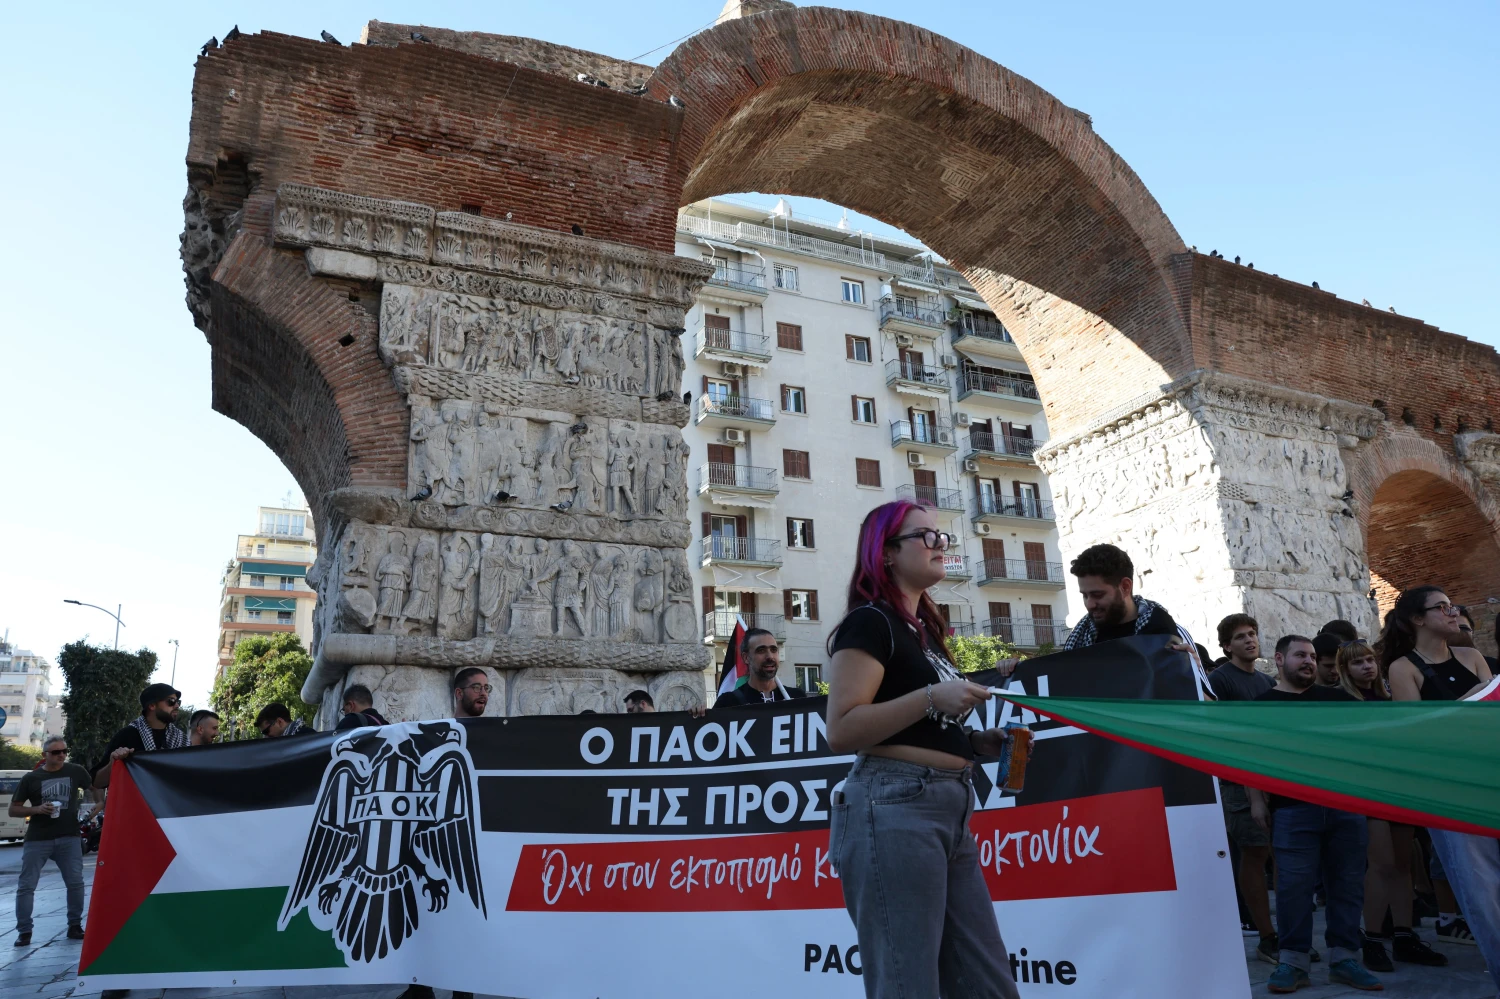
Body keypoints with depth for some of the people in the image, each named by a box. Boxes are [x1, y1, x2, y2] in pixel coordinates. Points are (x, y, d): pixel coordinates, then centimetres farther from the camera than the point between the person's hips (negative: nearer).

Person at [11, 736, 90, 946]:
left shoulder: (76, 771, 3)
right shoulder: (31, 778, 1)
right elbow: (13, 810, 4)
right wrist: (37, 809, -13)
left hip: (69, 837, 0)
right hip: (37, 839, 0)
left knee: (76, 883, -1)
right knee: (26, 886, 0)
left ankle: (74, 926, 11)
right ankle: (24, 931, 11)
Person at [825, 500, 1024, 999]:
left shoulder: (922, 627, 21)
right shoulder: (870, 620, -6)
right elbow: (842, 730, -18)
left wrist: (975, 742, 14)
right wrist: (931, 696, -21)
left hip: (948, 812, 9)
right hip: (894, 809, -9)